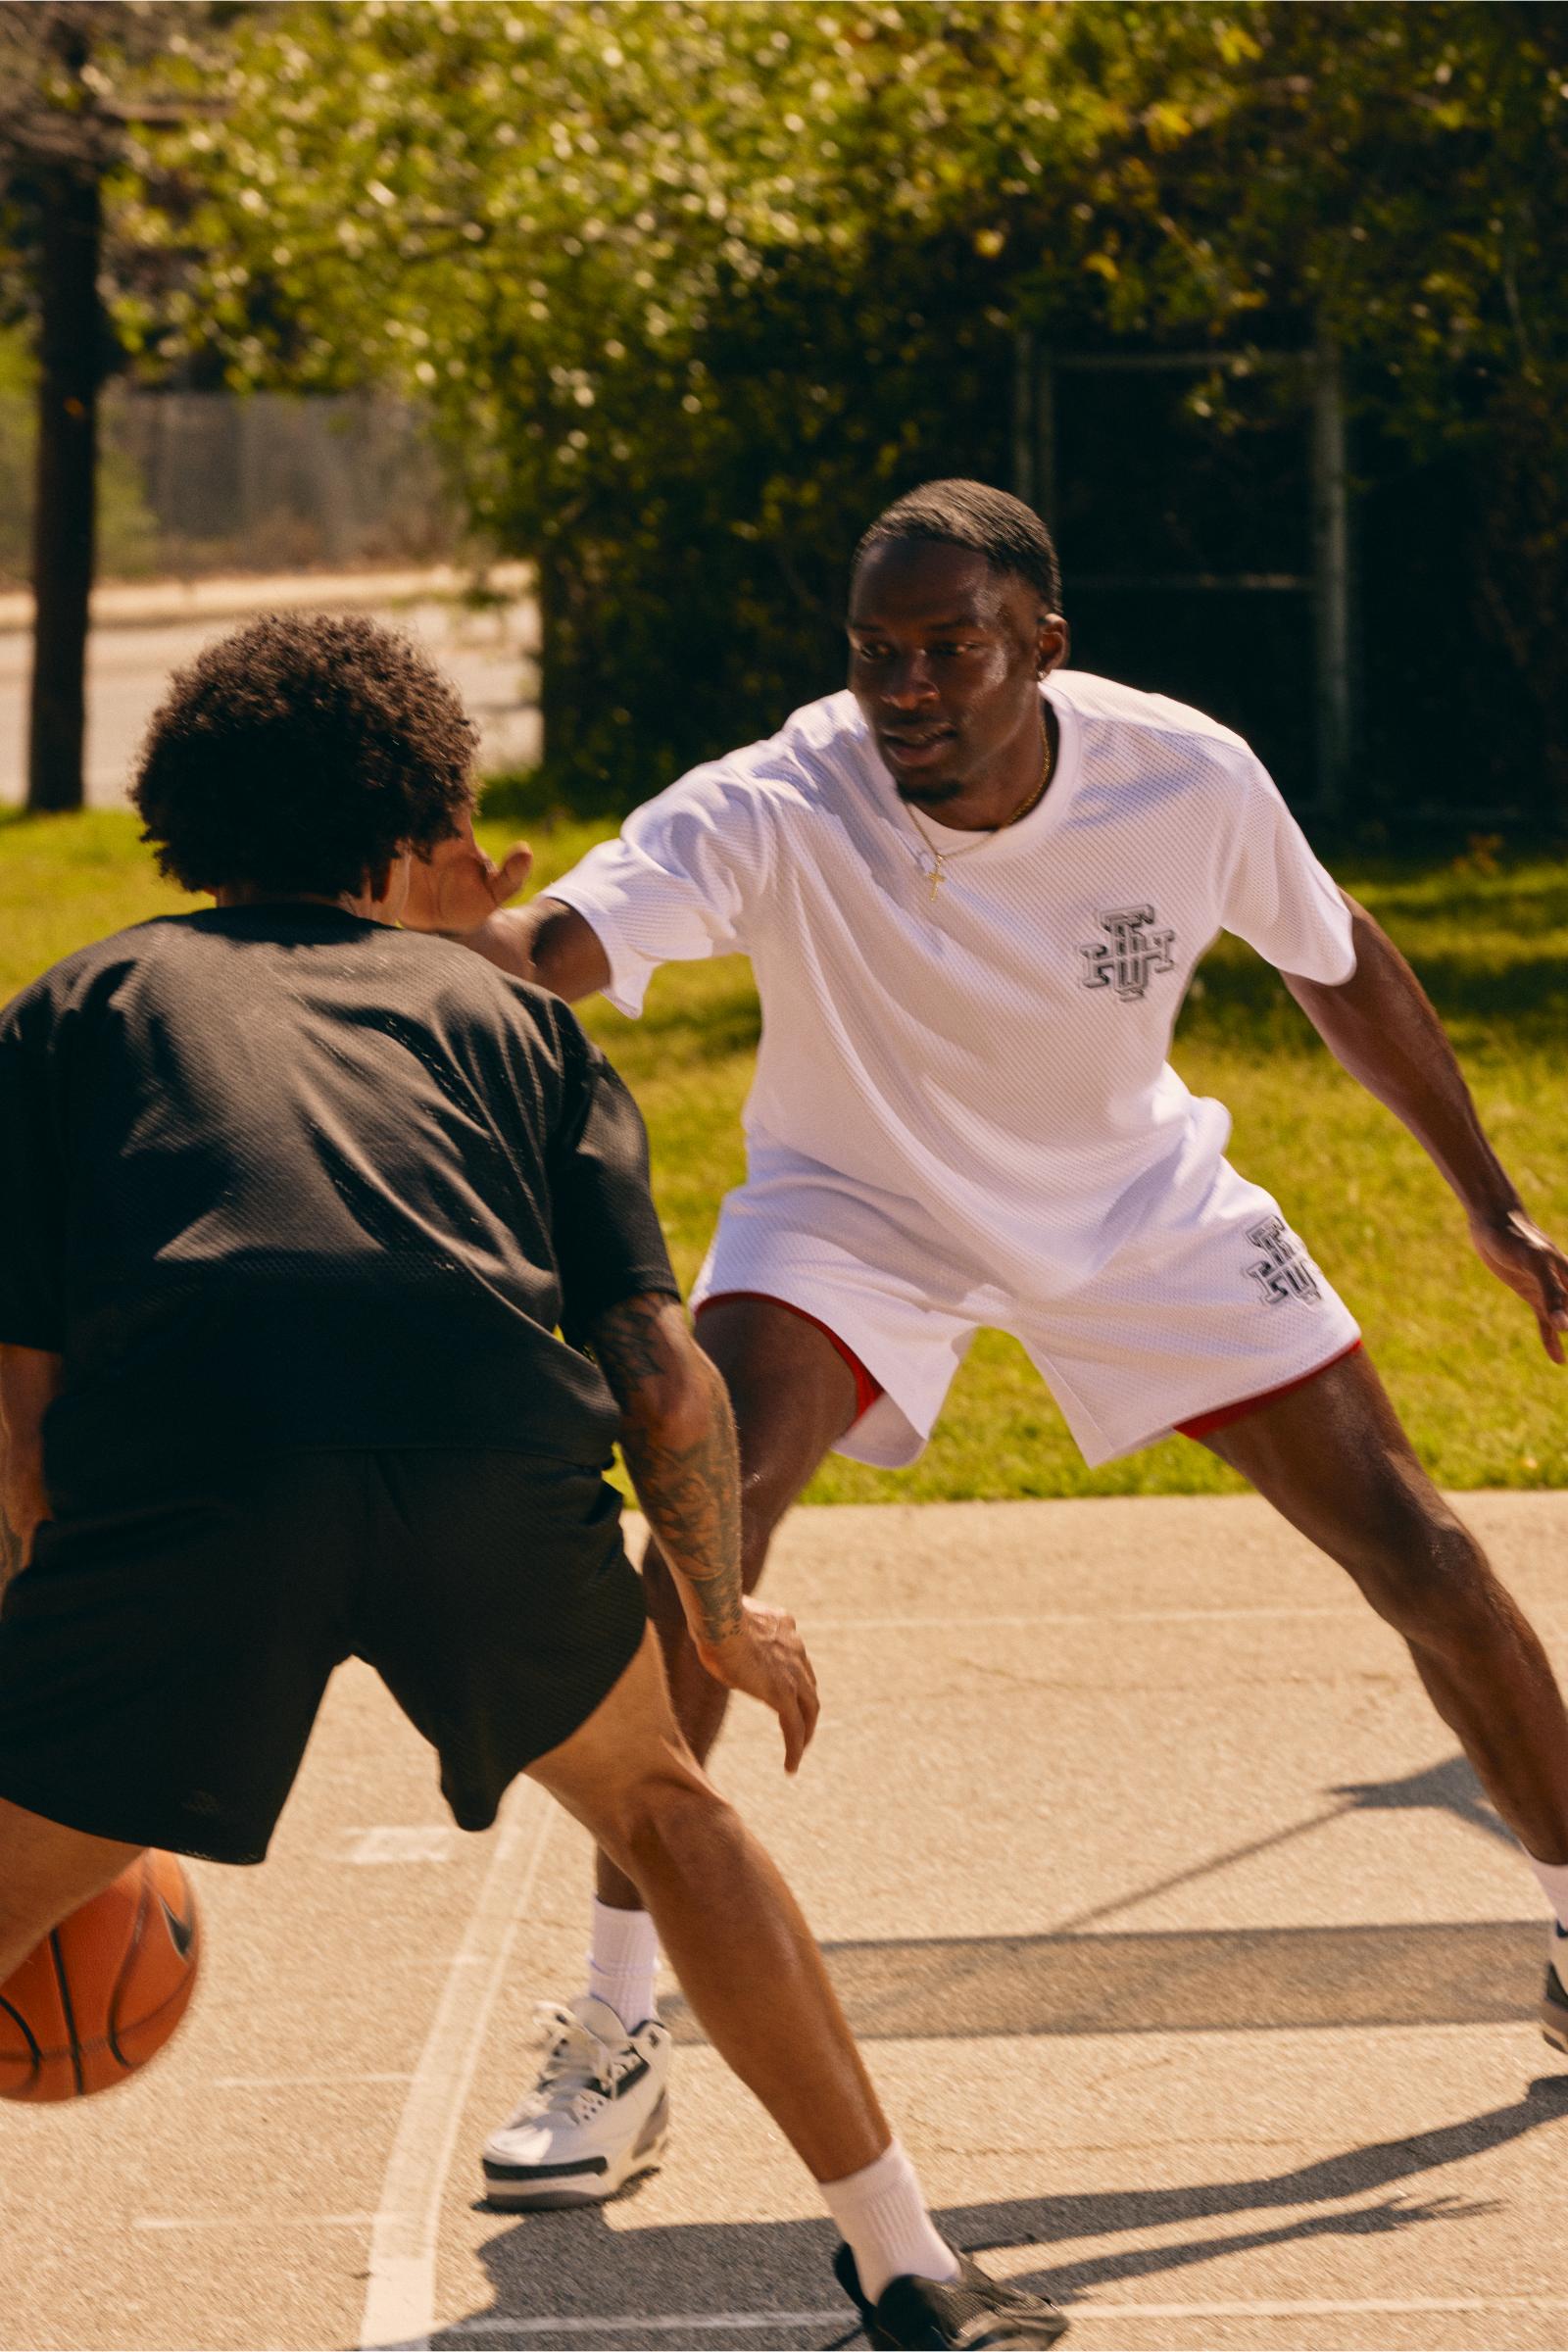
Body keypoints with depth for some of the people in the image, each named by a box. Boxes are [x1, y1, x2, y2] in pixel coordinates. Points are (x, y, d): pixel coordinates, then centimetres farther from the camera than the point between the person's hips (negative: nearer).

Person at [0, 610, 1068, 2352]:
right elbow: (664, 1379, 21)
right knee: (654, 1801, 29)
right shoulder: (505, 1014, 31)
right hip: (489, 1454, 2)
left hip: (181, 1459, -1)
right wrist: (721, 1617, 37)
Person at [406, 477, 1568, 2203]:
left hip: (1140, 1201, 2)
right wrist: (460, 930, -73)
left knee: (1404, 1540, 0)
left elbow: (1338, 965, -5)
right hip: (853, 1203, -2)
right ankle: (612, 2039, -17)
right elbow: (559, 948, -49)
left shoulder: (1186, 781, -25)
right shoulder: (775, 813, -33)